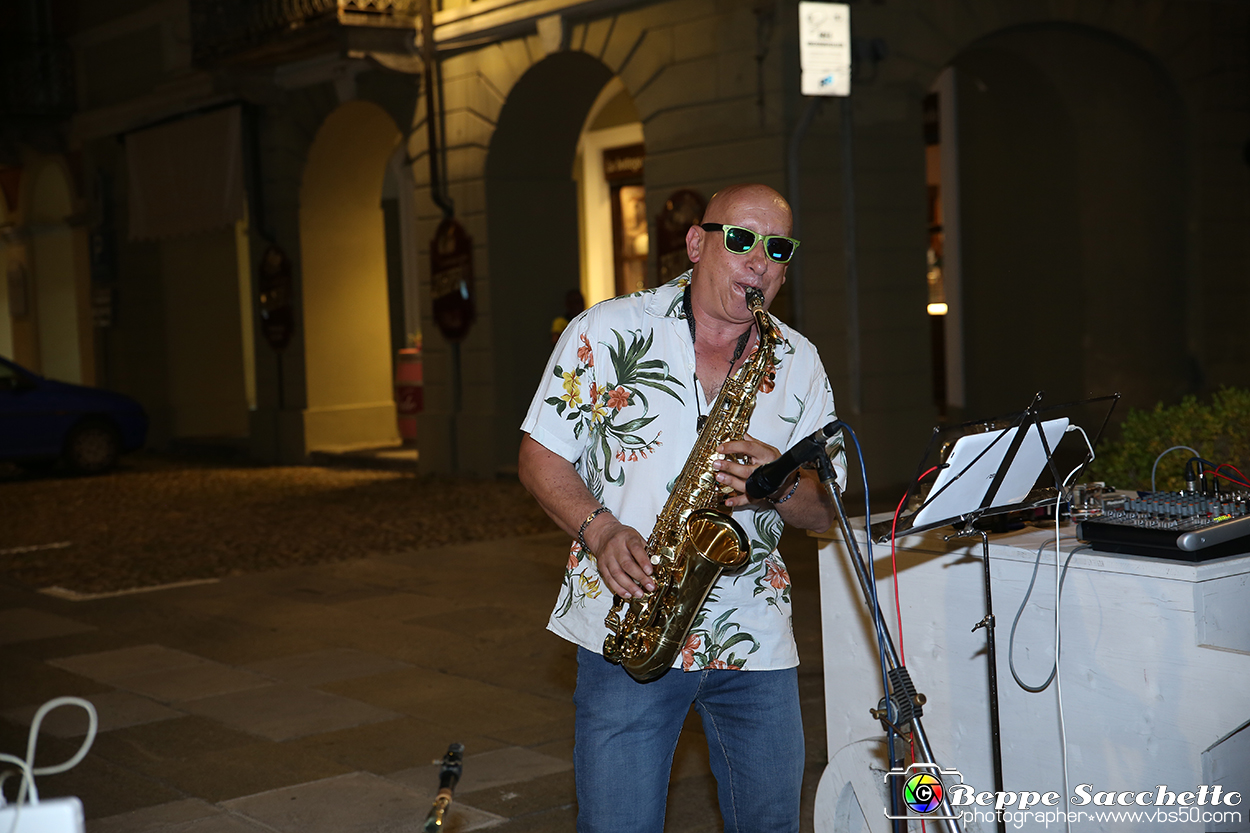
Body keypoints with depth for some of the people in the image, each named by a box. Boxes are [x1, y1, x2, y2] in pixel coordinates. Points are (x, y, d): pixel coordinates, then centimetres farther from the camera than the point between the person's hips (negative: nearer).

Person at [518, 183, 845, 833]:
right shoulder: (607, 331, -1)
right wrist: (599, 529, -16)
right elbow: (540, 456, 1)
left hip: (755, 640, 3)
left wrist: (780, 486, -15)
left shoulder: (799, 362, 8)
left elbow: (826, 509, 8)